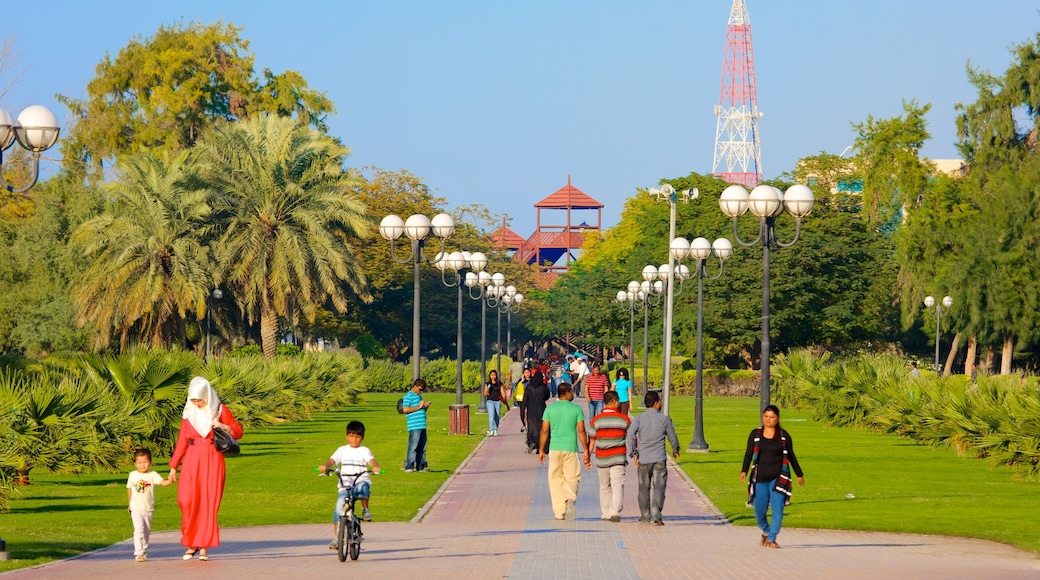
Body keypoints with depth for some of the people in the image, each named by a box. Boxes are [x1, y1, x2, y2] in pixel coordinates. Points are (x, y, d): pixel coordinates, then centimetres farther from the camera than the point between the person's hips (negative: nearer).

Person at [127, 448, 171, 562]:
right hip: (136, 509, -1)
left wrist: (170, 481, -42)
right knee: (139, 530, -16)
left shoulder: (153, 475, -5)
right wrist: (129, 504, 21)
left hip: (148, 509, 1)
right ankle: (139, 553, -18)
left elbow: (163, 482, -20)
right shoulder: (133, 475, 1)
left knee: (146, 532, 12)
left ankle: (144, 553, 27)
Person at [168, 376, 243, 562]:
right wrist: (173, 466, 10)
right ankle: (191, 543, 2)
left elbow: (238, 432, 6)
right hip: (192, 460, 2)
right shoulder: (188, 413, 8)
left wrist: (223, 426, -13)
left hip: (213, 460, -2)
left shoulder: (219, 410, 2)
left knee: (209, 502, -5)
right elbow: (182, 441, 12)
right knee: (187, 499, -12)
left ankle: (204, 546, 0)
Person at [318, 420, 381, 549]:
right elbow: (332, 460, -1)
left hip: (361, 482, -2)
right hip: (345, 485, 2)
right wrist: (325, 466, -24)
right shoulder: (342, 450, 14)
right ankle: (336, 537, -5)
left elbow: (372, 460, -10)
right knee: (339, 508, -13)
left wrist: (375, 467, -34)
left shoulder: (364, 451, 8)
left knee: (363, 486, -38)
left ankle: (365, 509, -13)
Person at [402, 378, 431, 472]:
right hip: (414, 426, -9)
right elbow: (405, 409, -18)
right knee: (413, 447, -10)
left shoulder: (419, 396, 22)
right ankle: (409, 467, -8)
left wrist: (425, 407, 10)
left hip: (422, 425, 9)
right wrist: (418, 407, -14)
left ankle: (421, 466, 15)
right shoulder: (408, 396, -6)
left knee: (422, 447, 9)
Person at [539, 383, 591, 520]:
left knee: (556, 479, 8)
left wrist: (541, 449, 11)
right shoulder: (576, 409, -1)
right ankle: (570, 498, -26)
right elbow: (581, 431, -3)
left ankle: (559, 512, 6)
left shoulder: (550, 409, 3)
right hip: (571, 448, -1)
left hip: (555, 448, 1)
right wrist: (586, 451, 3)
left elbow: (544, 431, 3)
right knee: (572, 477, 6)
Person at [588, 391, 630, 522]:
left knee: (604, 487, 15)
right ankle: (615, 512, -20)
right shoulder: (624, 419, -3)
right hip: (618, 458, -2)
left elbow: (591, 440, 0)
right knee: (617, 486, -4)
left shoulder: (595, 420, -2)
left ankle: (605, 514, 20)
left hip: (601, 459, 2)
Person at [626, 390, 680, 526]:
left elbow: (631, 434, -15)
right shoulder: (664, 419, -1)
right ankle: (656, 516, -16)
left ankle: (645, 516, 23)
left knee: (644, 488, 14)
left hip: (643, 459, 2)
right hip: (659, 459, -2)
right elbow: (672, 437, 10)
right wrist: (675, 450, 29)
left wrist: (633, 453, -10)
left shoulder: (639, 419, 0)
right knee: (659, 488, -3)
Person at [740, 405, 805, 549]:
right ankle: (765, 531, 31)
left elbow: (791, 456, 11)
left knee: (777, 508, -11)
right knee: (759, 509, 2)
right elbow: (749, 454, 2)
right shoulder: (755, 434, 5)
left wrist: (799, 475, 15)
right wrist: (744, 471, -12)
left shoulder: (784, 436, 5)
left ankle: (772, 539, -6)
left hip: (778, 478, -1)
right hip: (760, 478, 1)